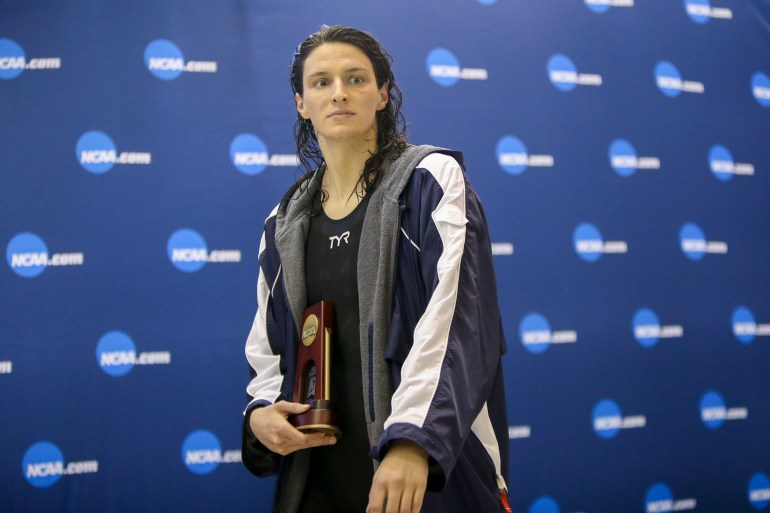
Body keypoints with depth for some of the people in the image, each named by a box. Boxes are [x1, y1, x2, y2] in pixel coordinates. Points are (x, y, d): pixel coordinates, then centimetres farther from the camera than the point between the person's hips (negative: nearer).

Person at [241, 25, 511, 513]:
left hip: (432, 462, -4)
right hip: (319, 464, 5)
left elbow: (452, 321, -16)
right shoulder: (284, 225, 10)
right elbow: (268, 349, 15)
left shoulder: (432, 179, -4)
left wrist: (413, 439, -28)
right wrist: (261, 413, -7)